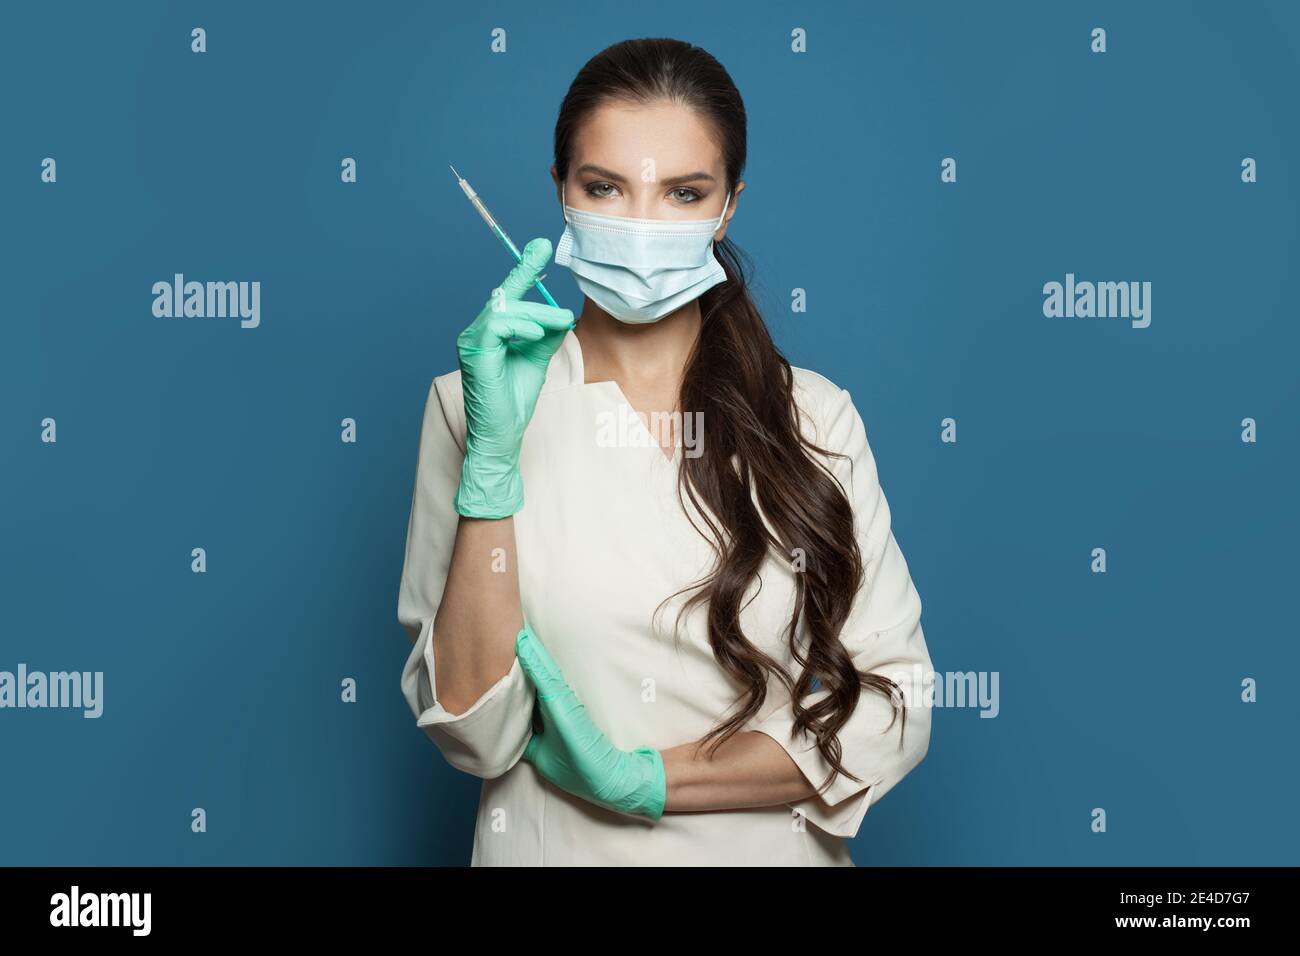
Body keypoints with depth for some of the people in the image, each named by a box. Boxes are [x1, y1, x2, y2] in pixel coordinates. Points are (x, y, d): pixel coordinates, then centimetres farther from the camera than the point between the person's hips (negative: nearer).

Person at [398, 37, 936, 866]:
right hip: (549, 845, 0)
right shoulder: (472, 405, -10)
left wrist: (646, 779, -17)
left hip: (770, 843, 1)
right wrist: (491, 459, -26)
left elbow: (895, 704, -10)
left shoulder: (815, 415, -7)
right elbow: (474, 734, -16)